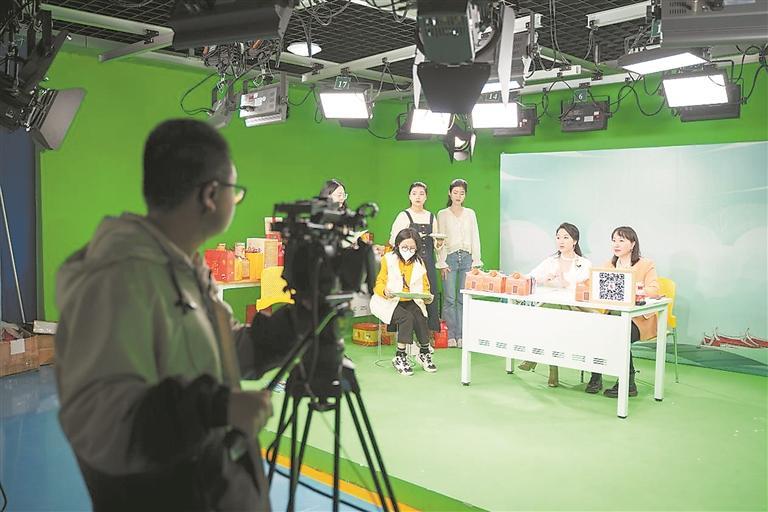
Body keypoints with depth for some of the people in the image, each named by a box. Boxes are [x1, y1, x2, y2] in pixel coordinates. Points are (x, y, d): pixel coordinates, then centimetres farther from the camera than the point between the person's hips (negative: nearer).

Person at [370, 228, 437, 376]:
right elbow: (378, 283, -3)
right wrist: (385, 291, -25)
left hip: (412, 302, 3)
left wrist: (427, 296, -13)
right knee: (407, 317, -30)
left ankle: (424, 353, -7)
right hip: (389, 302, -3)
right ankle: (399, 357, -18)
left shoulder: (419, 262, 10)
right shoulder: (388, 259, 0)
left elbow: (425, 287, 10)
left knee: (420, 317, -27)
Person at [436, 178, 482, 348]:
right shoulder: (443, 214, 6)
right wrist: (442, 263, -6)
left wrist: (476, 261, 4)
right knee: (450, 299, -5)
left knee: (463, 299, 1)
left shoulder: (470, 213, 13)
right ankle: (451, 335, 2)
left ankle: (461, 335, 7)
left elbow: (475, 238, 12)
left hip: (467, 257, 2)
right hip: (450, 257, -2)